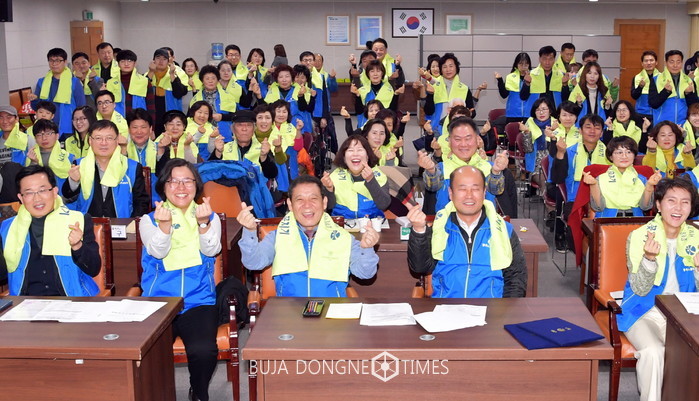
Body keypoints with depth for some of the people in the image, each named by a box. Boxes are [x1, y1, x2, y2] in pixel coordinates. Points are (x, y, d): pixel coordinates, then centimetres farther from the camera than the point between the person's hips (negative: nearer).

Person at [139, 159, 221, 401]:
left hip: (199, 301, 0)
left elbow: (211, 250, -5)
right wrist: (165, 224, -26)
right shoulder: (149, 219, 10)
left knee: (203, 351, -26)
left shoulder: (210, 217, 12)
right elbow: (158, 252, -7)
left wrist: (203, 223, -24)